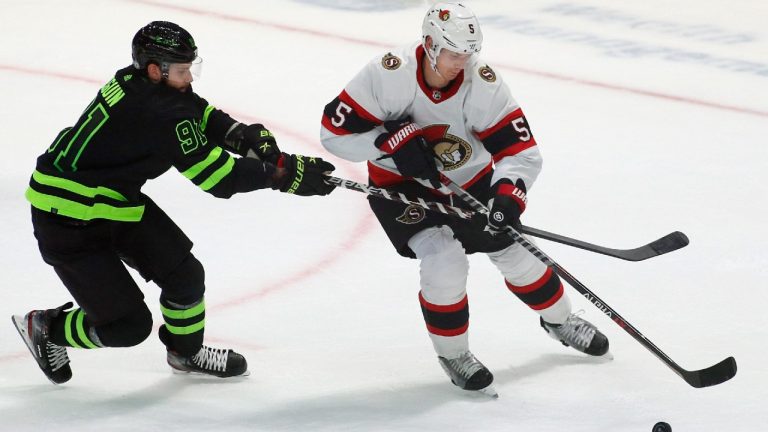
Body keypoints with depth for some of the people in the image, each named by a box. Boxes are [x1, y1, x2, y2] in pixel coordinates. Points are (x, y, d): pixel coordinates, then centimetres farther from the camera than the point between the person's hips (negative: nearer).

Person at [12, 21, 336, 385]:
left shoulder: (135, 83, -5)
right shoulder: (159, 114, -31)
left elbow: (201, 115, 2)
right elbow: (217, 176, -27)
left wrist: (247, 137, -17)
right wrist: (288, 173, -22)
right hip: (67, 221, -10)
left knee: (183, 271, 9)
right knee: (128, 324, -4)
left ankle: (186, 351, 33)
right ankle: (45, 329, 20)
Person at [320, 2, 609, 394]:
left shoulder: (482, 82, -25)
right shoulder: (387, 75, -29)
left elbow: (521, 149, -24)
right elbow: (334, 132, -23)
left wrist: (509, 194, -43)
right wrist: (394, 140, -34)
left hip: (470, 181, 3)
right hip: (402, 185, -3)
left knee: (515, 252, 10)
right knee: (444, 261, -23)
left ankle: (559, 320, 40)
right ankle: (452, 353, 2)